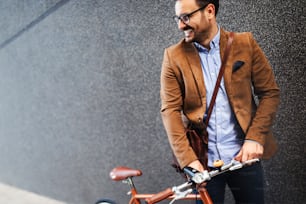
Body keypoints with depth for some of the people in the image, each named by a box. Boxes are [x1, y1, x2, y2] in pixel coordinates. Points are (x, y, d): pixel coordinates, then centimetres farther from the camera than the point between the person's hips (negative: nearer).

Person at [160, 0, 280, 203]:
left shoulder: (245, 43, 0)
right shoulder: (174, 56, -2)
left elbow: (270, 93, 2)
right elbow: (170, 110, -6)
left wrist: (255, 138, -10)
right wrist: (188, 158, -15)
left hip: (244, 156, 1)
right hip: (202, 162, -1)